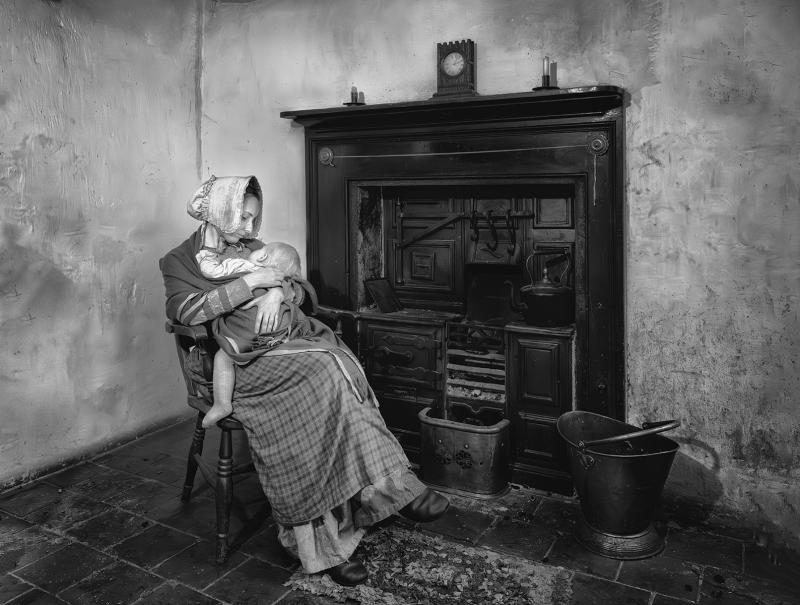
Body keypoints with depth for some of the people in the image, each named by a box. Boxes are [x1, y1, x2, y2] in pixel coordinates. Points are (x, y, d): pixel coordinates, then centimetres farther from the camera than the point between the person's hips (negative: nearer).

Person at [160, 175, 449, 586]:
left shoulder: (253, 250, 20)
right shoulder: (179, 260, 5)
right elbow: (183, 311, -13)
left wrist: (276, 291, -11)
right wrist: (250, 283, -16)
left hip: (281, 348, 5)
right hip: (234, 364, -5)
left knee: (336, 365, -27)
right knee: (322, 372, -31)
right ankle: (389, 487, -24)